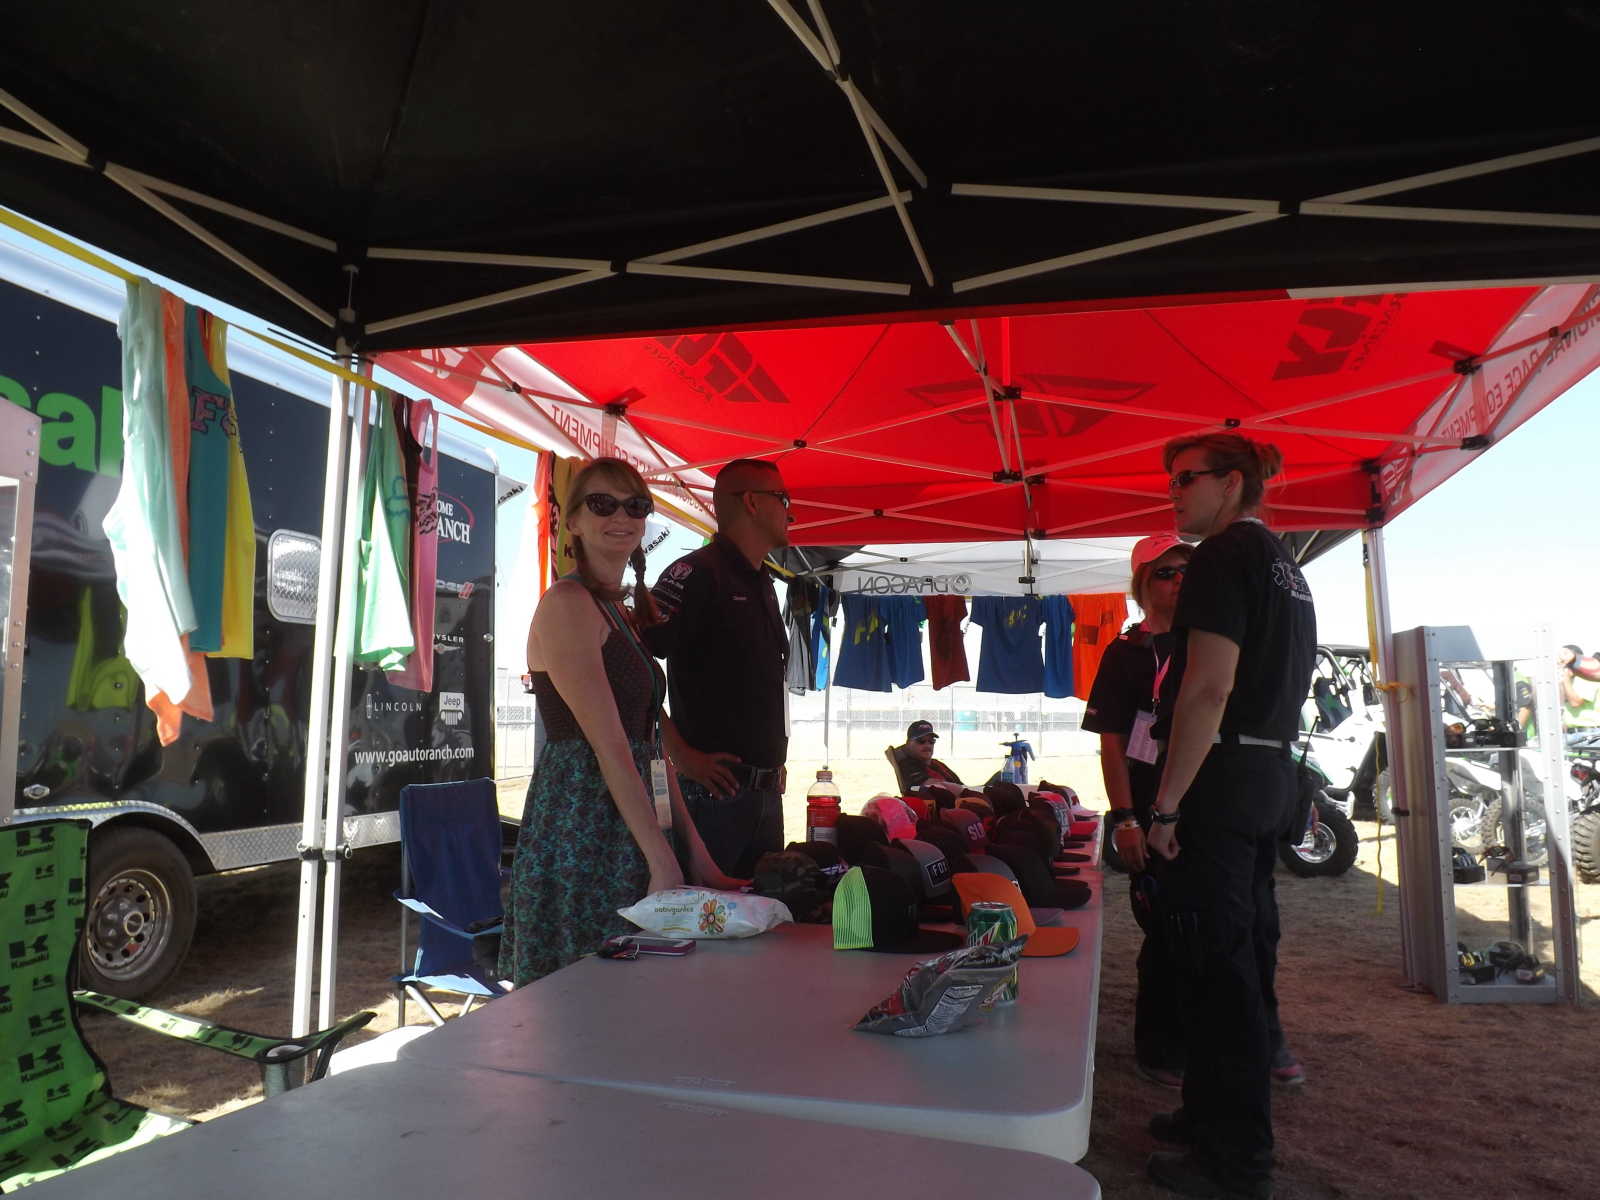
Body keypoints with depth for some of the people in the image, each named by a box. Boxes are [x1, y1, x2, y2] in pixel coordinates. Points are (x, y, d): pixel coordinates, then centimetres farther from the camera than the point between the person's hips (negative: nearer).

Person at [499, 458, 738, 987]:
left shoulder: (625, 615, 17)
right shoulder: (567, 603, -11)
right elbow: (608, 746, -18)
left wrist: (695, 852, 7)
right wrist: (664, 862, -19)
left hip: (622, 823, 9)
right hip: (579, 833, -9)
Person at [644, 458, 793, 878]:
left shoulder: (761, 583, 16)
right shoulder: (697, 573, -12)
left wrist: (774, 761, 16)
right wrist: (682, 755, -20)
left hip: (766, 792, 9)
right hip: (716, 790, -8)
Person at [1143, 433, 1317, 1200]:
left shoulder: (1225, 556, -12)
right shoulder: (1285, 566, 18)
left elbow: (1208, 687, -21)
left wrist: (1166, 804, -19)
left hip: (1219, 778, -10)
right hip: (1272, 777, 10)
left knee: (1215, 965, -3)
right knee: (1244, 954, 16)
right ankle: (1218, 1112, 29)